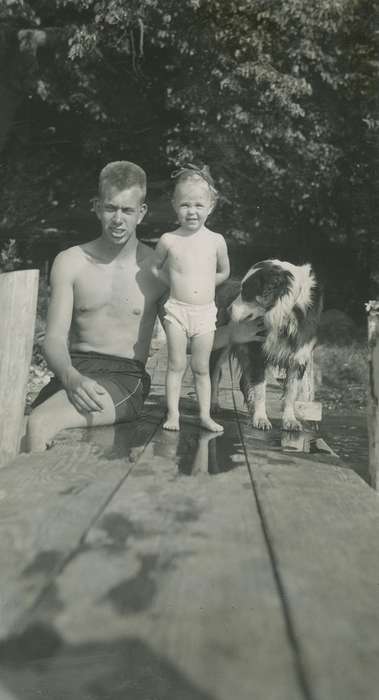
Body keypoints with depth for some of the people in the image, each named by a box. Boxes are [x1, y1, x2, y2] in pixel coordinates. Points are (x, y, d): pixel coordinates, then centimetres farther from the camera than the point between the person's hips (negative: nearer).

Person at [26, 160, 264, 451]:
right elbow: (55, 338, -1)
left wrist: (230, 334, -5)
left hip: (124, 377, -2)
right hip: (73, 371, 2)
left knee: (39, 423, -28)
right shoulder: (70, 262, 6)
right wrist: (70, 377, -23)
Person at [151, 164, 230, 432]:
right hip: (177, 310, -1)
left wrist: (201, 285, 9)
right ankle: (173, 414, 11)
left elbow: (224, 272, 15)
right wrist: (176, 283, 5)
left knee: (201, 368, 8)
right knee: (176, 365, 3)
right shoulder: (169, 240, -3)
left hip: (205, 312, 1)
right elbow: (155, 268, 14)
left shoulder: (216, 241, 0)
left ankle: (205, 415, 16)